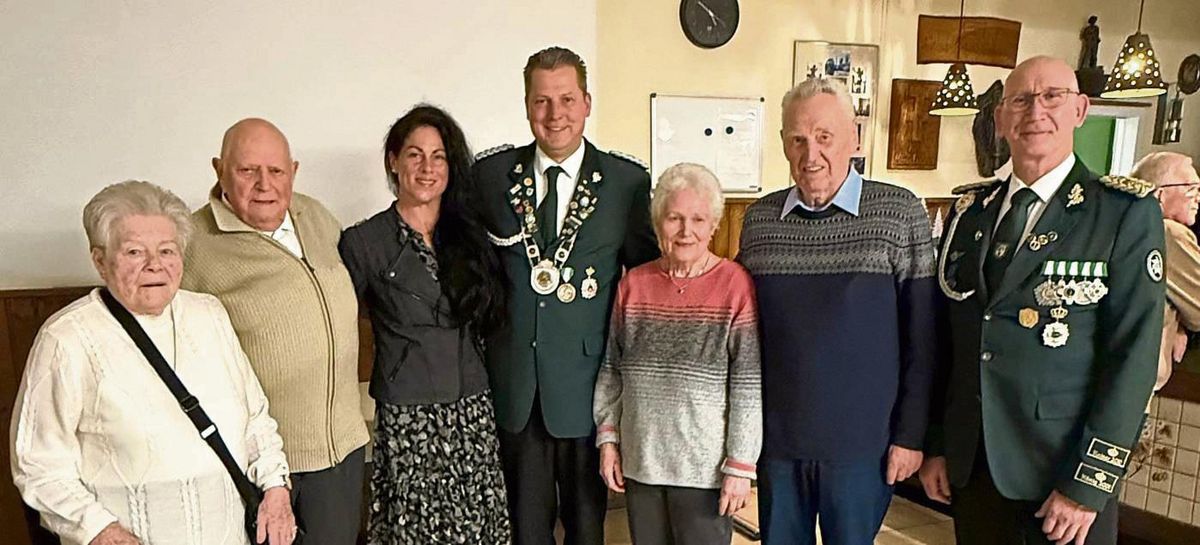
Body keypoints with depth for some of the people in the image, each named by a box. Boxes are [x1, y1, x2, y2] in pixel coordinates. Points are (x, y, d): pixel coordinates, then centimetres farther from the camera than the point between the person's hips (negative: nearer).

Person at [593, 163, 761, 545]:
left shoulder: (736, 286, -10)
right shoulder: (633, 284, 3)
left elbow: (749, 385, -10)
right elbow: (612, 370, 9)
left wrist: (741, 466, -10)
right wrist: (607, 439, 6)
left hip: (706, 468, -4)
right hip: (639, 461, 4)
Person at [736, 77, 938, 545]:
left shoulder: (900, 214, -7)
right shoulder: (759, 218, 2)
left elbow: (921, 337, -6)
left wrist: (911, 435, -6)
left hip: (861, 441, -3)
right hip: (775, 437, 3)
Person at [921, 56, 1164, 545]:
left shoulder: (1126, 213, -7)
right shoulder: (969, 209, 5)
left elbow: (1132, 354, -11)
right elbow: (946, 335, 6)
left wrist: (1088, 484, -14)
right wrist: (935, 444, 5)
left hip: (1064, 469, -3)